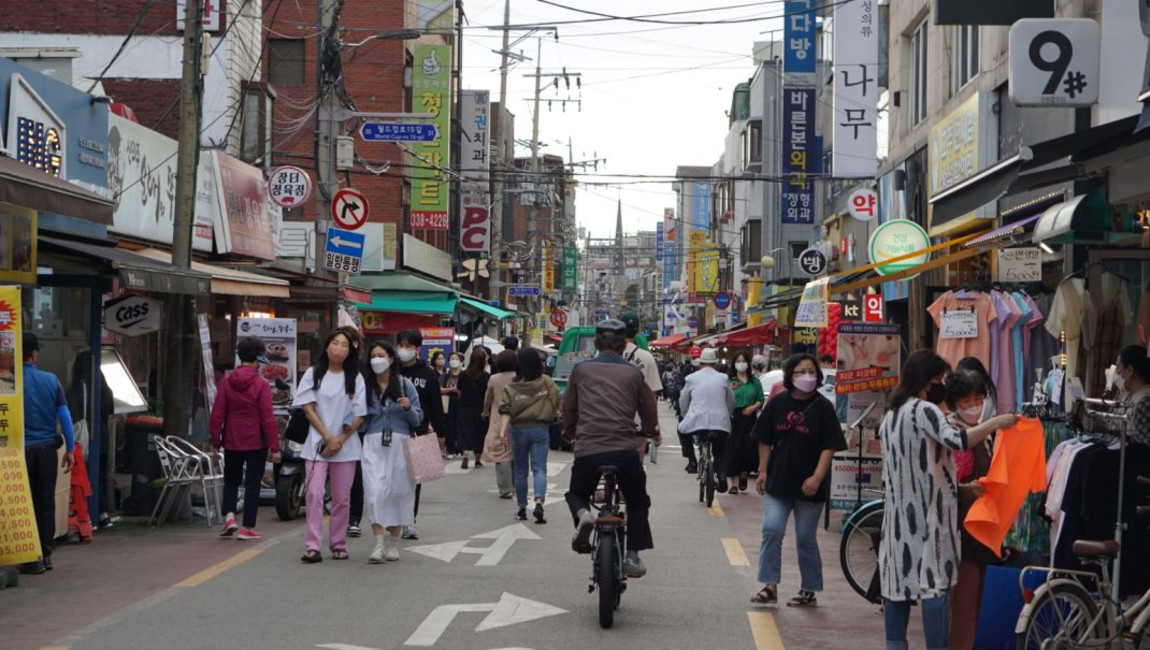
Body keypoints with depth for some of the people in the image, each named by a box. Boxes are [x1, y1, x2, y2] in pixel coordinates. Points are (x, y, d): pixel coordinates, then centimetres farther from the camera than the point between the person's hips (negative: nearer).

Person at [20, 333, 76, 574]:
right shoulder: (51, 380, 0)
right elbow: (64, 416, 1)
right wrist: (70, 449, 7)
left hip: (22, 450, -3)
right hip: (47, 448, 3)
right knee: (46, 503, 10)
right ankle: (46, 555, 16)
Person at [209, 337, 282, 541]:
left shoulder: (226, 382, -1)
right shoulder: (261, 384, -10)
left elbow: (217, 413, 0)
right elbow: (267, 418, -11)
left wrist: (215, 441, 9)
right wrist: (275, 447, -8)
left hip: (232, 442, 3)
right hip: (256, 443, -3)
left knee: (231, 480, 19)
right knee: (252, 484, 4)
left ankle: (229, 516, 0)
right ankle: (248, 528, 4)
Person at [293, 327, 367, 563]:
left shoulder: (356, 378, 7)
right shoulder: (313, 374, 5)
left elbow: (358, 416, 3)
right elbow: (308, 409, 0)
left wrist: (339, 441, -9)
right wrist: (328, 438, -8)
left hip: (346, 445, 1)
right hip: (317, 443, -1)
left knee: (342, 497, 4)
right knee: (314, 493, -12)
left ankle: (338, 544, 14)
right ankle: (312, 546, -13)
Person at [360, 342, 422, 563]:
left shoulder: (405, 385, 6)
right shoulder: (365, 386, 9)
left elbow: (418, 419, 6)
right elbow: (359, 418, 12)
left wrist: (408, 408, -13)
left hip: (400, 444, 0)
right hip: (373, 444, 0)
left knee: (398, 491, 3)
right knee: (374, 491, -12)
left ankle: (393, 543, 16)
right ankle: (378, 543, -12)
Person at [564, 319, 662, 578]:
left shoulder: (582, 369, 11)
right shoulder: (632, 373, 9)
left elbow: (568, 408, 20)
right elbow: (648, 409, 17)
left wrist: (569, 434, 41)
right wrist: (653, 433, 39)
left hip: (587, 450, 0)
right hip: (624, 450, 0)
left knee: (577, 494, 26)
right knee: (638, 503, 22)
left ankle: (583, 515, -8)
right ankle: (632, 556, 9)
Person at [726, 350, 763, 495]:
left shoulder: (754, 381, 11)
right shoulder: (729, 380, 2)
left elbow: (760, 400, 11)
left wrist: (753, 407, -7)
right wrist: (730, 389, -23)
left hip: (749, 418, 2)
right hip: (733, 417, -2)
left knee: (749, 449, -4)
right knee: (732, 450, -6)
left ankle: (743, 475, 23)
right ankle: (732, 482, 1)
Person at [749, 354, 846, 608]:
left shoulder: (823, 407, -4)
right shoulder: (778, 404, 4)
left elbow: (829, 446, -7)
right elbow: (765, 441, 11)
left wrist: (817, 477, -16)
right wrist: (763, 471, 6)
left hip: (808, 486, -2)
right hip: (778, 481, 2)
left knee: (806, 539, 5)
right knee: (771, 531, -8)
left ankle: (810, 591, 16)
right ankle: (770, 586, -1)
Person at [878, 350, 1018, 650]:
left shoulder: (890, 416, 15)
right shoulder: (924, 410, -11)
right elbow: (957, 440, -27)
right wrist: (995, 422, -19)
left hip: (899, 512, 8)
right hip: (929, 510, -8)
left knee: (899, 577, 10)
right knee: (934, 582, -9)